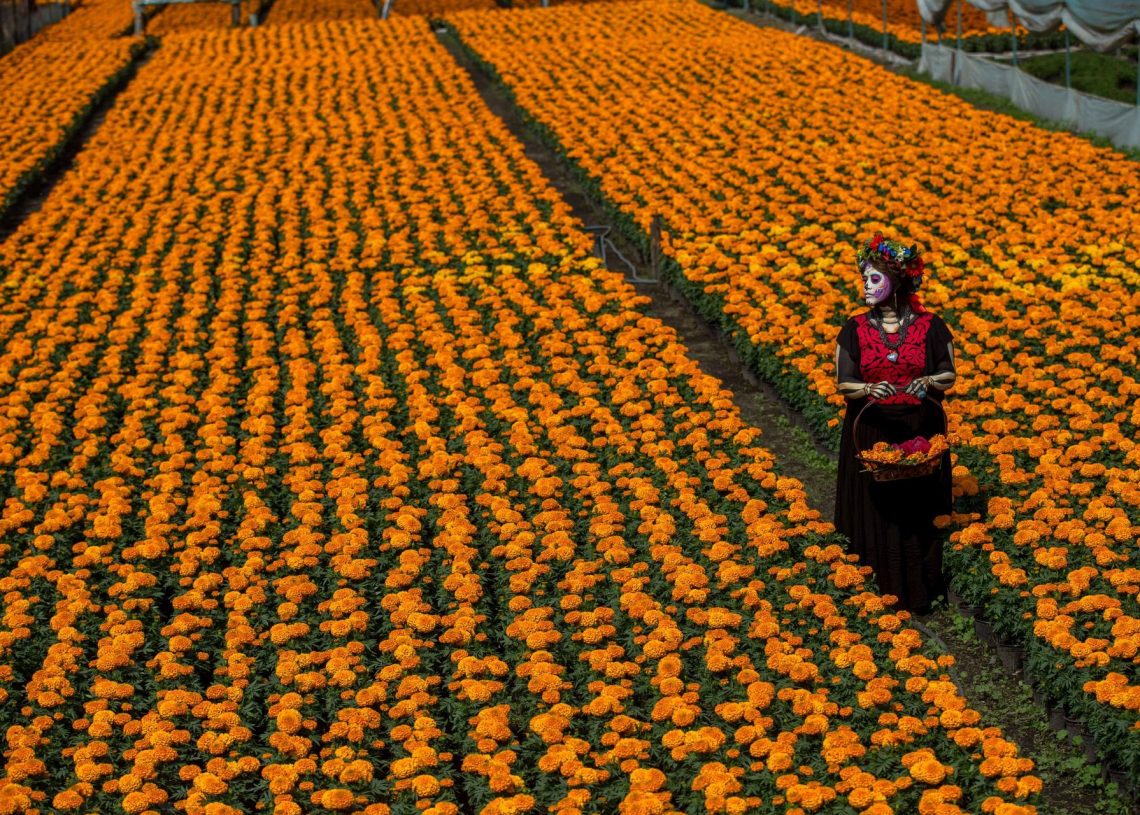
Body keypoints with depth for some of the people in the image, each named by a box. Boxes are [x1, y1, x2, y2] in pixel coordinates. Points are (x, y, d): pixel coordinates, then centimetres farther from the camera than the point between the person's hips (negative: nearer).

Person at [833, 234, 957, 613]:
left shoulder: (930, 326, -3)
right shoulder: (855, 330, -1)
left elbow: (948, 377, 0)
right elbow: (844, 384, -3)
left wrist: (927, 382, -22)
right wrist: (870, 389, -24)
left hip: (920, 434, -1)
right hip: (871, 433, 1)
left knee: (919, 514, 5)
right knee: (876, 513, 3)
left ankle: (920, 592, 20)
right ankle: (879, 591, 17)